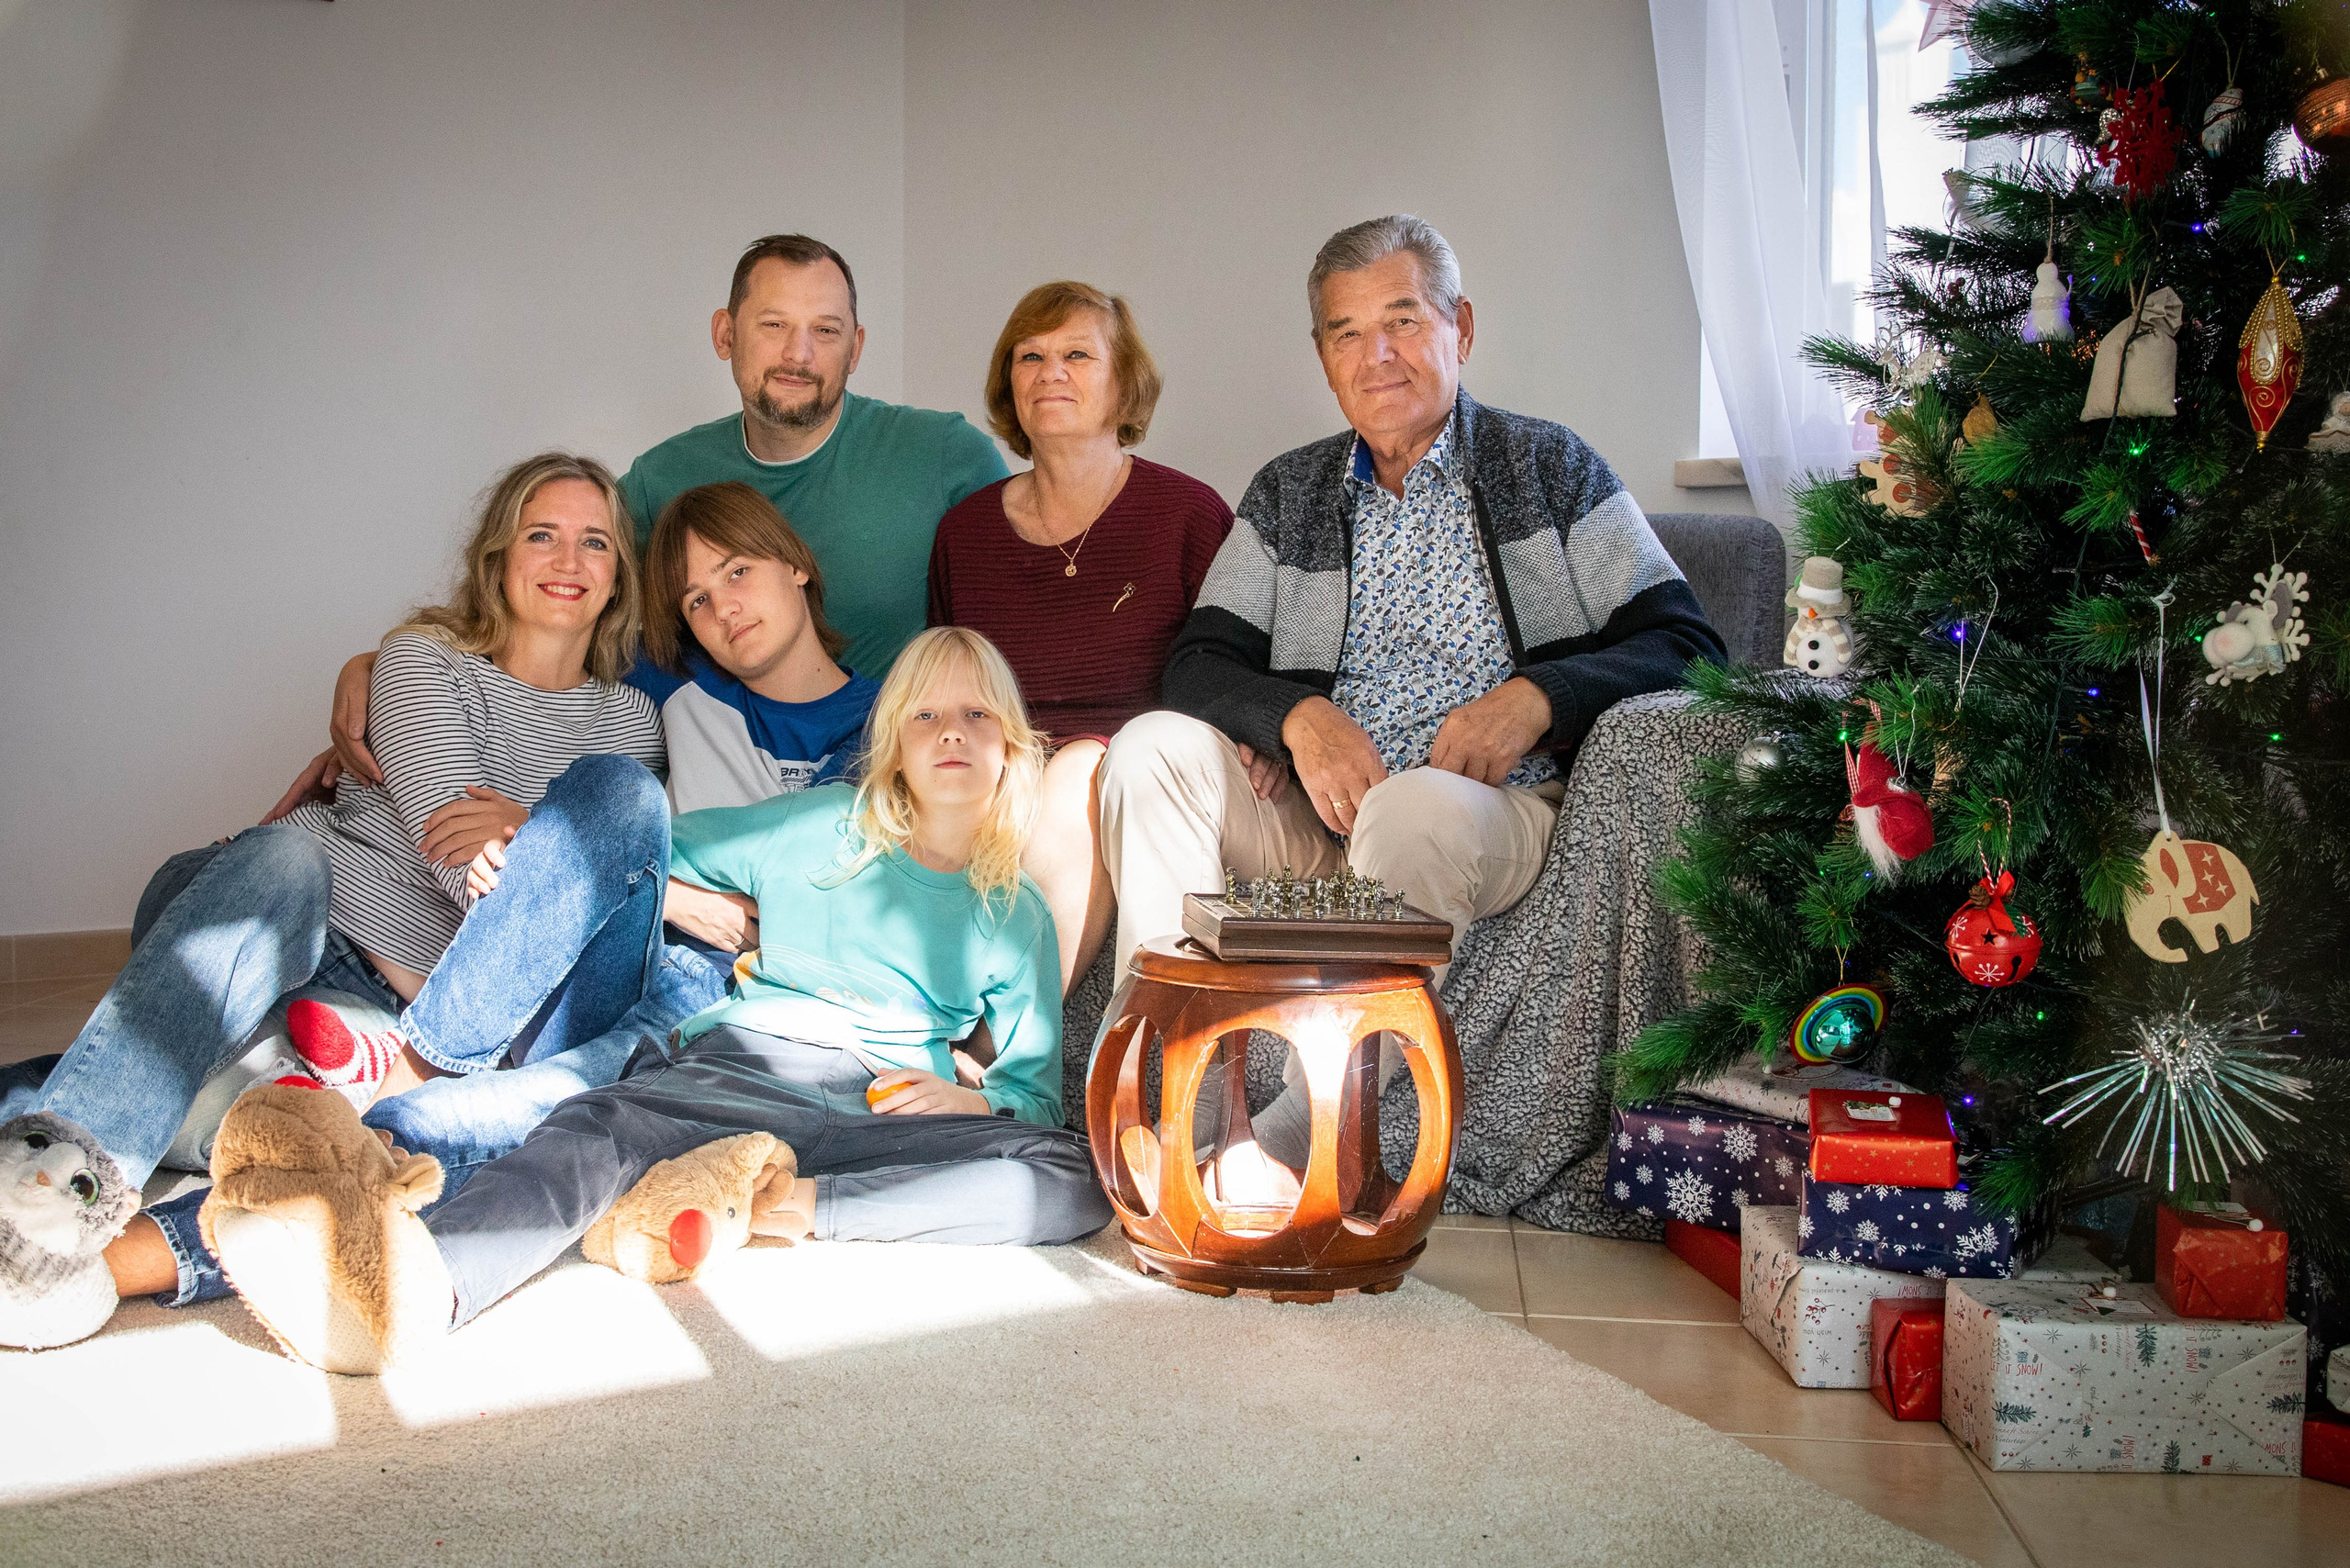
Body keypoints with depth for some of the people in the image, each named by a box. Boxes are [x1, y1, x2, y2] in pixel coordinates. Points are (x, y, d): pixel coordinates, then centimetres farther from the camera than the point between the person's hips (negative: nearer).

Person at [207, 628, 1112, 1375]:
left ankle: (794, 1208, -42)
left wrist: (973, 1101, -2)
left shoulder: (1018, 920, 22)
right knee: (601, 1124, -37)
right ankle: (412, 1288, -68)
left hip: (876, 1118, 1)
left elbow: (1037, 1091, 21)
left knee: (1076, 1179, -30)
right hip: (728, 1071, -1)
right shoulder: (822, 829, 20)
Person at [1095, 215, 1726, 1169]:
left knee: (1416, 807, -38)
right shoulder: (1287, 494, 20)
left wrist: (1538, 697, -15)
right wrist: (1297, 716, -13)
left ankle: (1287, 1144, -31)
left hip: (1496, 806, -3)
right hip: (1320, 809, 4)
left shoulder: (1549, 468, 11)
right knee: (1152, 748, -21)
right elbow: (1198, 661, 9)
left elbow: (1685, 643, 3)